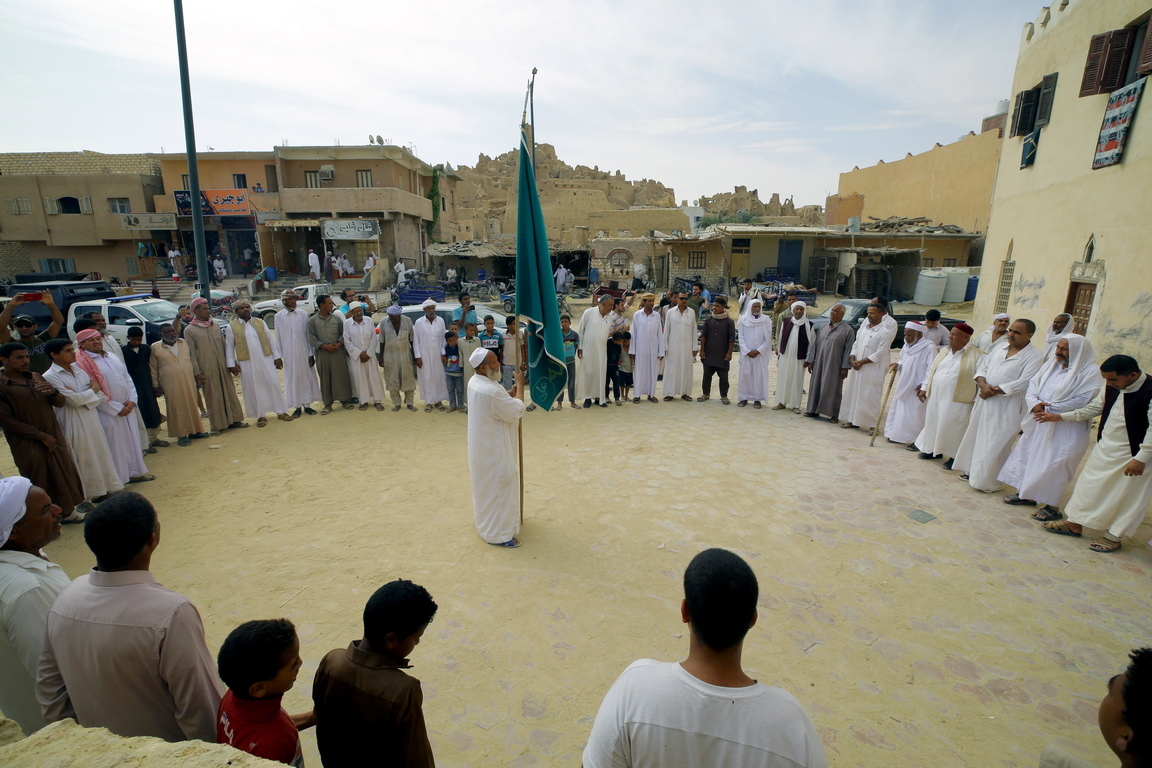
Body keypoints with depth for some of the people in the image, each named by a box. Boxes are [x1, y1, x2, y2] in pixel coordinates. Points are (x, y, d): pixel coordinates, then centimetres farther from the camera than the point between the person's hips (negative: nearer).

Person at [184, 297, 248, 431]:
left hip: (222, 367, 4)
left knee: (229, 393, 8)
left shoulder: (214, 326, 12)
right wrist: (197, 372, -9)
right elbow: (191, 353, -4)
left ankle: (233, 420, 18)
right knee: (213, 397, 1)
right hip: (207, 370, -4)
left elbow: (224, 345, 15)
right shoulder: (189, 330, -2)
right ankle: (217, 425, 10)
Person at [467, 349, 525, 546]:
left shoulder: (474, 382, 0)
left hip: (481, 444, 10)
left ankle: (486, 522, 44)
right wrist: (520, 386, -13)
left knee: (486, 485, 25)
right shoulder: (492, 391, -31)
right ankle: (498, 534, 16)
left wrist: (510, 393, 3)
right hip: (493, 447, -10)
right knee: (498, 487, 3)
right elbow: (516, 411, -21)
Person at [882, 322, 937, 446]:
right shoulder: (906, 345, 9)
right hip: (903, 386, 8)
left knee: (915, 415, -4)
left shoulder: (929, 347, -15)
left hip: (916, 389, -8)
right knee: (898, 410, 14)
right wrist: (897, 365, 0)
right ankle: (897, 435, 27)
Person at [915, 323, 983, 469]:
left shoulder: (976, 355, -8)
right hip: (936, 396, 6)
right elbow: (931, 370, 17)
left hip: (957, 401, -6)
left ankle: (954, 456, 15)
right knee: (933, 422, 13)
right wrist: (924, 388, 13)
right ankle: (934, 449, 29)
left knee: (952, 427, 0)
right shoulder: (943, 351, 10)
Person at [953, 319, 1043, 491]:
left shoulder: (1033, 357, -10)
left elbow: (1023, 383, -19)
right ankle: (972, 470, 29)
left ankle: (990, 481, 11)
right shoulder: (999, 348, 9)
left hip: (1008, 407, -6)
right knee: (975, 436, 14)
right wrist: (983, 384, -11)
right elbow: (982, 367, 8)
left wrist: (995, 390, -17)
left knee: (996, 445, -1)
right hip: (985, 401, 6)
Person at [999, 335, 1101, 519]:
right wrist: (1035, 403, -12)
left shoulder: (1090, 372, -11)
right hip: (1038, 423, 7)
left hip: (1065, 429, -7)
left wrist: (1049, 408, -17)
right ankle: (1027, 494, 27)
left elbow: (1082, 401, -19)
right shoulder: (1050, 365, 9)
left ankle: (1053, 506, 9)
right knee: (1027, 455, 12)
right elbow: (1033, 385, 7)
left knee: (1053, 464, -4)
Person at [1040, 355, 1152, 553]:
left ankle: (1114, 536, 20)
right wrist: (1060, 417, 13)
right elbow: (1093, 408, 15)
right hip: (1104, 448, 7)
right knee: (1090, 484, 14)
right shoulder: (1111, 387, -1)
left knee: (1126, 496, 7)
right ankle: (1074, 523, 27)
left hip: (1132, 454, -7)